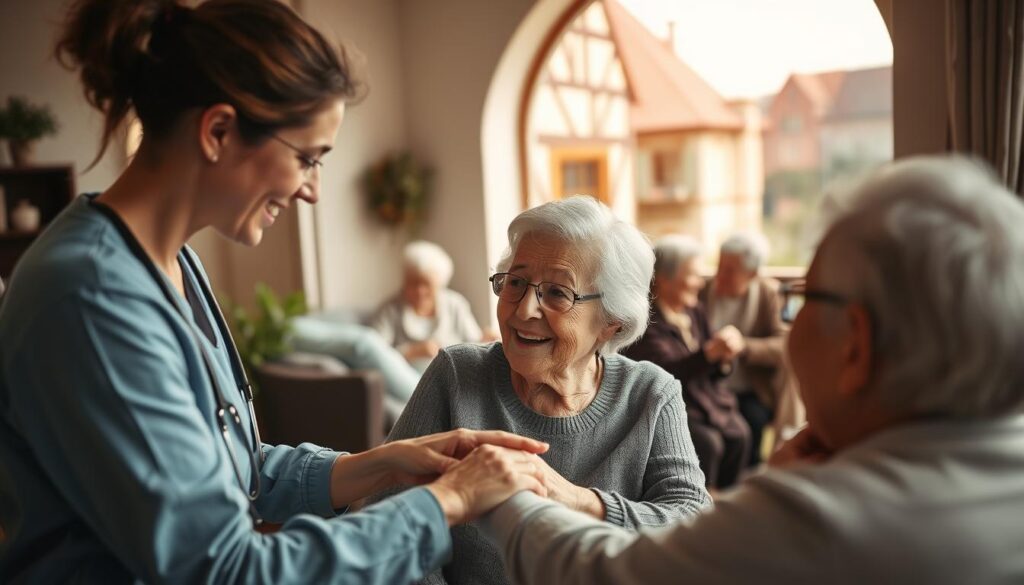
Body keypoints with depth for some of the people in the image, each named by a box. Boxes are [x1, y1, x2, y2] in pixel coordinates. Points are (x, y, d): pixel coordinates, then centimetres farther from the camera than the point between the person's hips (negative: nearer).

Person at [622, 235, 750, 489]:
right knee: (707, 443, -26)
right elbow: (665, 371, -22)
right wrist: (709, 353, -35)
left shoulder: (695, 311, 10)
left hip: (707, 399, 6)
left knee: (739, 434, -17)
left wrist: (724, 358, -9)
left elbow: (711, 372, 14)